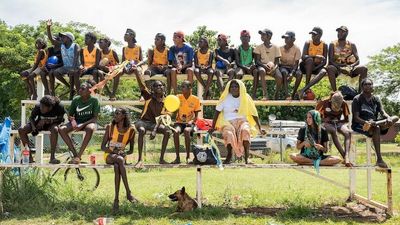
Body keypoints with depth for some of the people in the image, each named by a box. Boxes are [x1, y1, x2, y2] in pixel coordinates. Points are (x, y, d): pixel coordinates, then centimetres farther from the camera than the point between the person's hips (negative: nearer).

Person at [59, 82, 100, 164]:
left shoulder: (94, 100, -8)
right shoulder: (76, 100, 0)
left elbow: (95, 118, -10)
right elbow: (69, 115, 7)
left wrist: (83, 125, -24)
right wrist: (72, 119, -18)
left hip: (88, 122, -4)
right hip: (77, 121, 4)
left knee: (90, 129, -41)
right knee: (61, 129, -24)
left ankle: (79, 155, -35)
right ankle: (75, 154, -23)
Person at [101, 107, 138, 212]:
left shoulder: (131, 130, 0)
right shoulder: (110, 127, -2)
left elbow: (131, 150, 10)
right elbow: (103, 147, -2)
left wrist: (125, 153, -12)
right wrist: (114, 151, -19)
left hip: (121, 156, 1)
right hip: (109, 155, -1)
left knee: (117, 167, -37)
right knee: (120, 160, -37)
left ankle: (116, 199, -38)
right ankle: (128, 193, -41)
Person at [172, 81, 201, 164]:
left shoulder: (195, 99, -1)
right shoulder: (178, 97, 2)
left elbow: (196, 116, 3)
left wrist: (191, 121, -17)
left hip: (190, 123, -1)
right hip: (179, 122, 2)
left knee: (186, 131, -36)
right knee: (176, 131, -33)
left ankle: (188, 157, -26)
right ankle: (177, 157, -27)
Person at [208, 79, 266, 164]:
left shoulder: (246, 98, 4)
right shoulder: (225, 98, 3)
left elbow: (254, 114, 6)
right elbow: (217, 112, 5)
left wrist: (260, 128, -1)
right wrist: (213, 127, -2)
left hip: (242, 121, 0)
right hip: (228, 122, 0)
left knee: (245, 131, -36)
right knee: (228, 133, -35)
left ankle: (246, 157, -33)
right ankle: (229, 155, -14)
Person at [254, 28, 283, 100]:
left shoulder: (275, 47, 6)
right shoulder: (259, 47, 6)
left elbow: (277, 61, 5)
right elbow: (257, 61, 1)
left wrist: (275, 68, -17)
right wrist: (264, 65, -20)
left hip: (272, 67, 1)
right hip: (262, 66, 0)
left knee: (279, 77, -31)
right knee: (262, 71, -39)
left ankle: (276, 95, -6)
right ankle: (265, 94, -39)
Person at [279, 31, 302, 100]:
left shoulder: (296, 49, -7)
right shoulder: (281, 48, -1)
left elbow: (296, 63, -13)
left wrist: (292, 73, -28)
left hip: (292, 67, 0)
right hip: (283, 66, 0)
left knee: (299, 74, -32)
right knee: (285, 72, -35)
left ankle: (293, 94, -24)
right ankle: (286, 94, -43)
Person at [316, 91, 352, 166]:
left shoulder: (344, 104, -2)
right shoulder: (324, 103, -9)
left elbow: (346, 120, 6)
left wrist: (338, 121, -11)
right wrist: (324, 119, -16)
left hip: (339, 123, 3)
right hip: (327, 123, -3)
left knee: (348, 132, -30)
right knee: (333, 131, -39)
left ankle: (346, 156, -45)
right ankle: (344, 156, -44)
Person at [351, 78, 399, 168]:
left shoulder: (376, 99, 14)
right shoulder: (357, 99, -2)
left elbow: (383, 112, 1)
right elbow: (356, 118, -11)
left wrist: (388, 118, -24)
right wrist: (366, 122, -31)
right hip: (360, 125, -5)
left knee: (395, 118, -14)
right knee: (376, 128, -39)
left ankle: (374, 124, -33)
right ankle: (379, 160, -40)